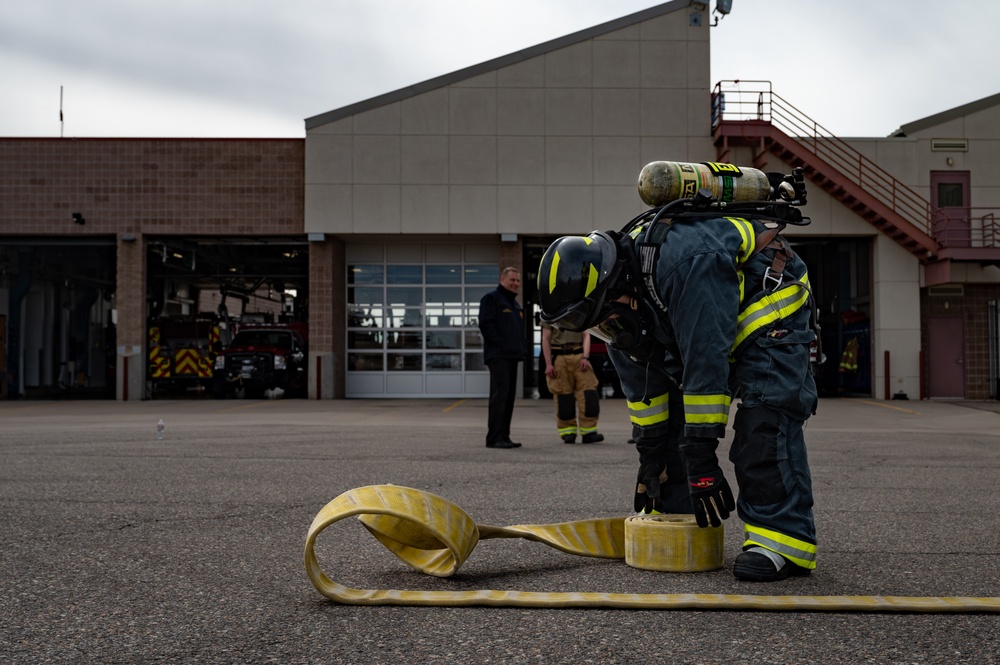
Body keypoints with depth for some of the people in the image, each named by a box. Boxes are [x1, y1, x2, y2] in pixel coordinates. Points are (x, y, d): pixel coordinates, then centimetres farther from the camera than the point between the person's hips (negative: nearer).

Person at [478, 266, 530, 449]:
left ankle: (503, 436, 13)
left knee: (509, 396, 9)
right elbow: (486, 325, -14)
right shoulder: (491, 299, -4)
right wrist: (501, 345, -18)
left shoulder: (515, 304, 24)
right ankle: (494, 438, -14)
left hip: (512, 357, 9)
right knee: (499, 395, -13)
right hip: (498, 356, -9)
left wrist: (523, 348, 13)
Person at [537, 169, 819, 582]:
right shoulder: (621, 298, -11)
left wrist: (701, 457, -33)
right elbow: (641, 383, -1)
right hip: (708, 327, 8)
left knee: (764, 422, -22)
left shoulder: (687, 262, -39)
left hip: (772, 311, -8)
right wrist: (650, 456, 2)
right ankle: (673, 514, 12)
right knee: (676, 408, 3)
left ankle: (783, 538, -21)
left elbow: (707, 364, -37)